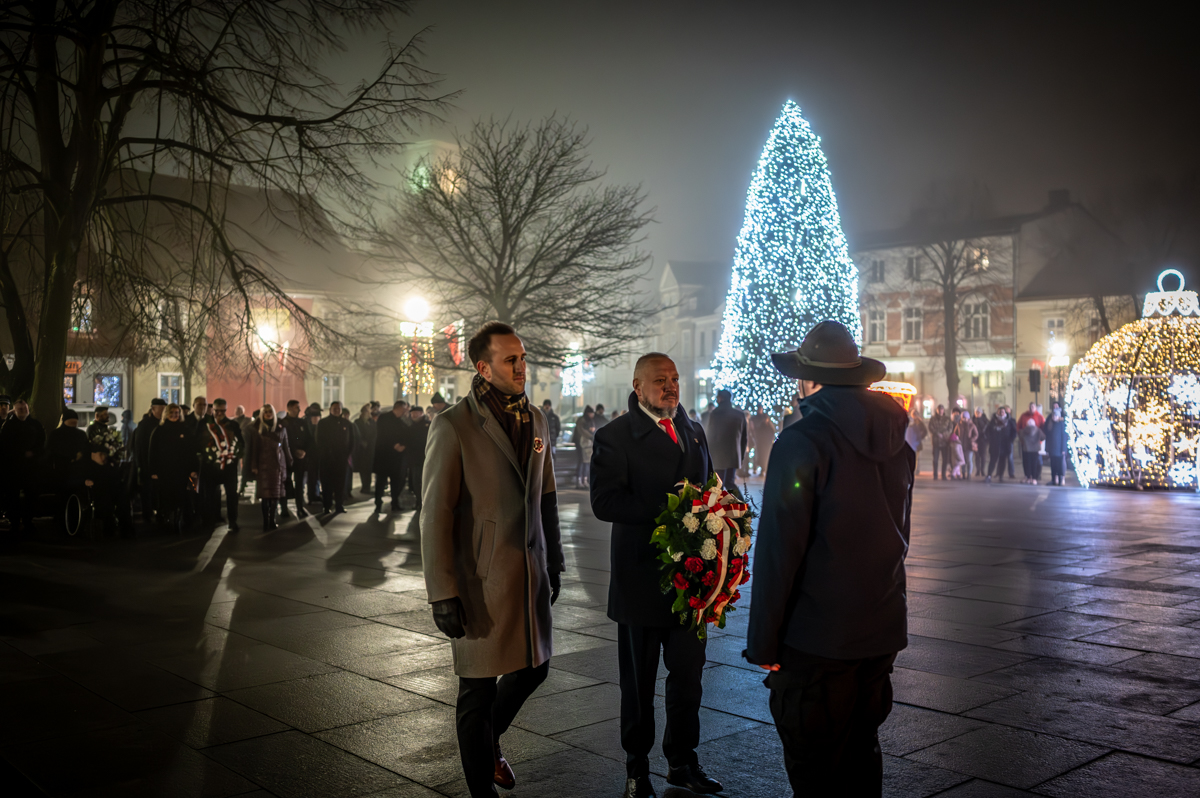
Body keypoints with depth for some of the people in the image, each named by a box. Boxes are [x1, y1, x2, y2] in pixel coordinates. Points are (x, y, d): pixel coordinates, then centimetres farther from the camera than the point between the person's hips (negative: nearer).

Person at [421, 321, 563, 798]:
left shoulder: (535, 420, 8)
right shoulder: (453, 426, -12)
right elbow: (435, 516, -12)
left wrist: (554, 562, 15)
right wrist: (443, 595, -15)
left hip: (530, 574, 6)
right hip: (481, 581, -6)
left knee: (533, 669, 17)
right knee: (478, 690, 5)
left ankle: (488, 738, 45)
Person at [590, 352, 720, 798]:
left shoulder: (694, 432, 13)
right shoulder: (615, 437, -6)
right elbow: (605, 502, -18)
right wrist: (667, 509, -25)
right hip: (643, 579, -5)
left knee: (688, 674, 11)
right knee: (639, 681, 10)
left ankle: (682, 761, 29)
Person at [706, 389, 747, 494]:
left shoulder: (715, 414, -7)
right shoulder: (740, 414, 6)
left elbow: (710, 436, -5)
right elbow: (745, 437, 9)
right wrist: (741, 455, 17)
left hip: (718, 457, -4)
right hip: (734, 456, 4)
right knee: (730, 483, 13)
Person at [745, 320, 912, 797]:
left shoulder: (803, 441, -16)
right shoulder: (895, 439, 7)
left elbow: (779, 549, -17)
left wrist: (763, 641, -10)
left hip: (818, 637, -7)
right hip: (882, 631, 7)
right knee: (861, 750, 21)